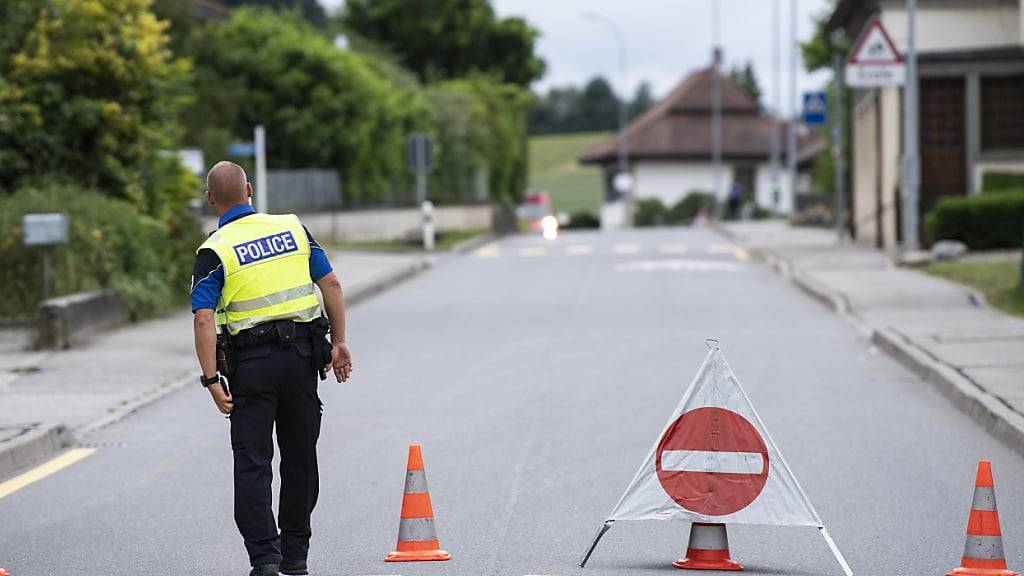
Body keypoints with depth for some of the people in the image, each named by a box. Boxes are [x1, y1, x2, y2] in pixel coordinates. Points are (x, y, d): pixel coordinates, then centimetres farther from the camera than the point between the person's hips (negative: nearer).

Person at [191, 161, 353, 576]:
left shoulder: (214, 251, -5)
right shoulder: (291, 227, 7)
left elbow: (204, 319, -14)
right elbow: (331, 284, 5)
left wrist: (212, 380, -13)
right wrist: (339, 343, 9)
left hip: (251, 363, -3)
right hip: (302, 355, 4)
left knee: (253, 464, 0)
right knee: (301, 458, 14)